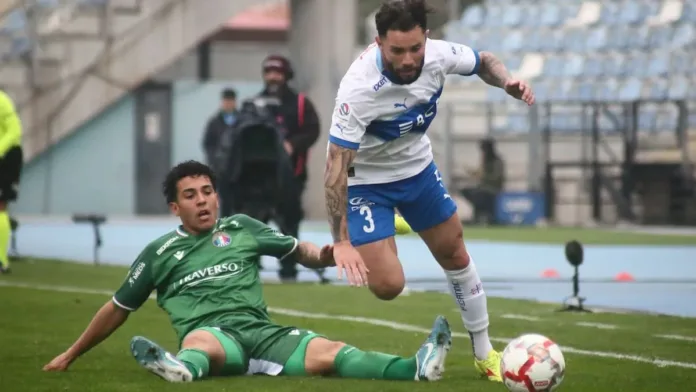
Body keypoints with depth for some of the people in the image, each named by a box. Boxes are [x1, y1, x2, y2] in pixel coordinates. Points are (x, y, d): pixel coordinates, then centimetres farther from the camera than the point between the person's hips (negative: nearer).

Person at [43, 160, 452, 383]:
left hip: (262, 332, 3)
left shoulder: (241, 229, 22)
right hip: (210, 334, -2)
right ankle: (182, 369, -79)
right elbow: (118, 309, 25)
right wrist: (70, 356, 27)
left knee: (327, 353, -25)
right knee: (199, 340, -42)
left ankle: (416, 368, -48)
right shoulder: (159, 254, 17)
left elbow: (301, 250, 23)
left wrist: (325, 255, -3)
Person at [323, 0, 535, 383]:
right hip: (366, 180, -5)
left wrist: (507, 81, -21)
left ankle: (484, 352, 31)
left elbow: (484, 61, 2)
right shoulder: (359, 89, -37)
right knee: (388, 286, -14)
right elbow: (337, 164, -36)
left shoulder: (438, 55, -21)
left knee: (455, 254, 14)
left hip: (417, 167, 5)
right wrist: (341, 241, -41)